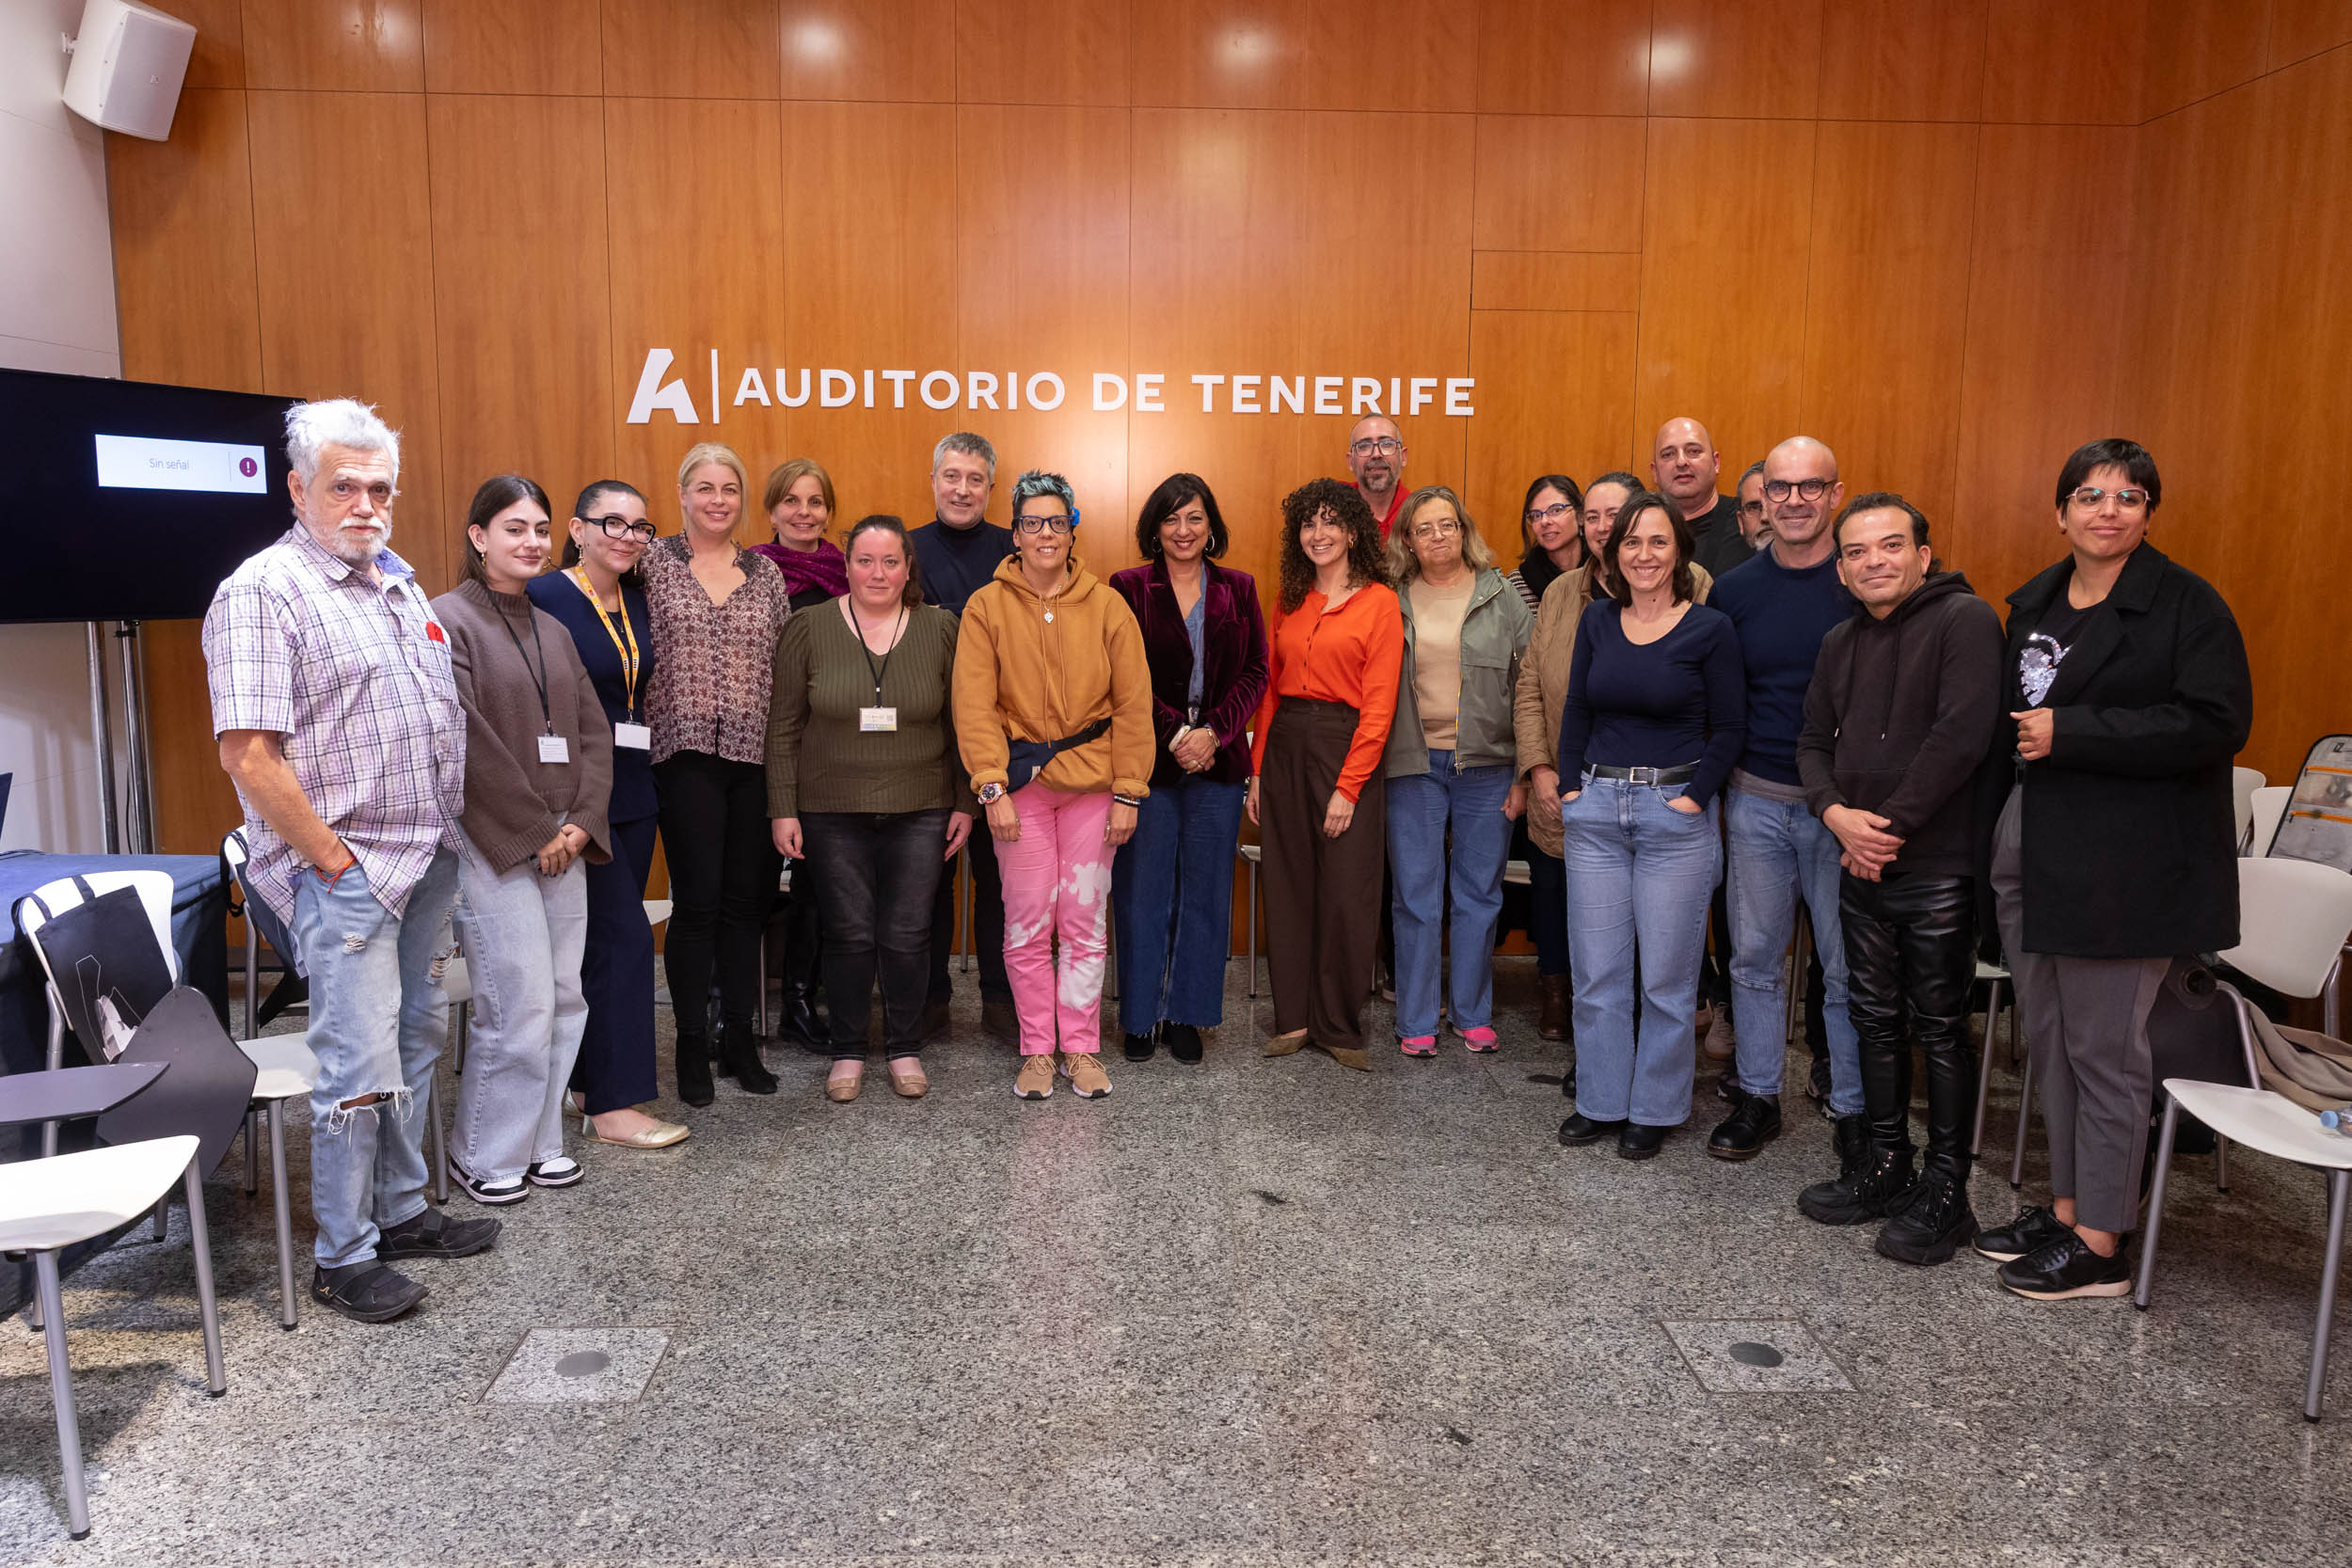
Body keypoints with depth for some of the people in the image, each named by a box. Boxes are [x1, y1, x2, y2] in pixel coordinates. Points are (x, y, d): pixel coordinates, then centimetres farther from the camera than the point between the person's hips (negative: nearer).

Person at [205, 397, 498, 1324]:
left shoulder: (398, 584, 13)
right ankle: (342, 1257, 11)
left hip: (427, 863, 8)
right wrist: (336, 863, -16)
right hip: (345, 875, -8)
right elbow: (249, 757, -18)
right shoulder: (262, 592, -12)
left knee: (415, 1044, 16)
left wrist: (447, 840, 13)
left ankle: (400, 1212, 30)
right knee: (361, 1066, -3)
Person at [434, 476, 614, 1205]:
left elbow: (592, 730, 12)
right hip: (491, 843, -7)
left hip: (563, 842, 7)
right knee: (520, 1003, -7)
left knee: (564, 997, 7)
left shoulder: (552, 628, 15)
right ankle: (484, 1154, 10)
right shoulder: (450, 619, -6)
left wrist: (582, 821, -2)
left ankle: (539, 1140, 21)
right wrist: (537, 830, -11)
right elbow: (469, 742, -13)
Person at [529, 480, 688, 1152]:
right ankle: (612, 1107, 0)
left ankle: (587, 1078, 25)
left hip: (631, 789, 7)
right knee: (623, 937, -8)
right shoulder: (544, 598, -11)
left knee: (606, 938, 13)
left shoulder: (637, 599, 10)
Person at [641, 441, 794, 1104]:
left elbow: (784, 664, 11)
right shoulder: (654, 562, 2)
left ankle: (739, 1035, 21)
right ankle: (692, 1043, 12)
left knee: (746, 899, 8)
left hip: (755, 753, 3)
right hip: (686, 753, -3)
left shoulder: (766, 573, 11)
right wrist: (646, 735, -7)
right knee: (697, 900, -2)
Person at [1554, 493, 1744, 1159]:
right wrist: (1570, 787, 4)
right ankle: (1600, 1101, 23)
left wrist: (1694, 797, -10)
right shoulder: (1596, 621, 8)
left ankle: (1654, 1108, 20)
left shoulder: (1709, 628, -4)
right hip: (1596, 809, 4)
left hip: (1676, 812, -4)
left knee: (1666, 973, 5)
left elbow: (1729, 727, -3)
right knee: (1596, 968, 8)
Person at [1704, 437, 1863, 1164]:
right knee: (1755, 955, 11)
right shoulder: (1734, 589, 4)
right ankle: (1757, 1097, 25)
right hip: (1757, 801, 3)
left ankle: (1854, 1111, 20)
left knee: (1849, 966, 5)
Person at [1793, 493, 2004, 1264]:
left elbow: (1961, 736, -20)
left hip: (1938, 867, -7)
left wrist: (1892, 825, -15)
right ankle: (1886, 1169, 28)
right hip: (1862, 865, 7)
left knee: (1939, 1028, 2)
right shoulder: (1842, 642, 12)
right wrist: (1837, 813, -6)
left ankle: (1945, 1193, 14)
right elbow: (1814, 740, 14)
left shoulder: (1964, 620, -11)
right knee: (1876, 1020, 15)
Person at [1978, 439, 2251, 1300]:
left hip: (2123, 864, -7)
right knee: (2050, 1041, 13)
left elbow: (2215, 725, -17)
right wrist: (2017, 736, 4)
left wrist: (2069, 734, -19)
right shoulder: (2034, 604, 13)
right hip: (2030, 853, 7)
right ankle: (2067, 1207, 26)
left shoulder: (2188, 605, -7)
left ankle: (2100, 1244, 11)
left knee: (2104, 1049, 0)